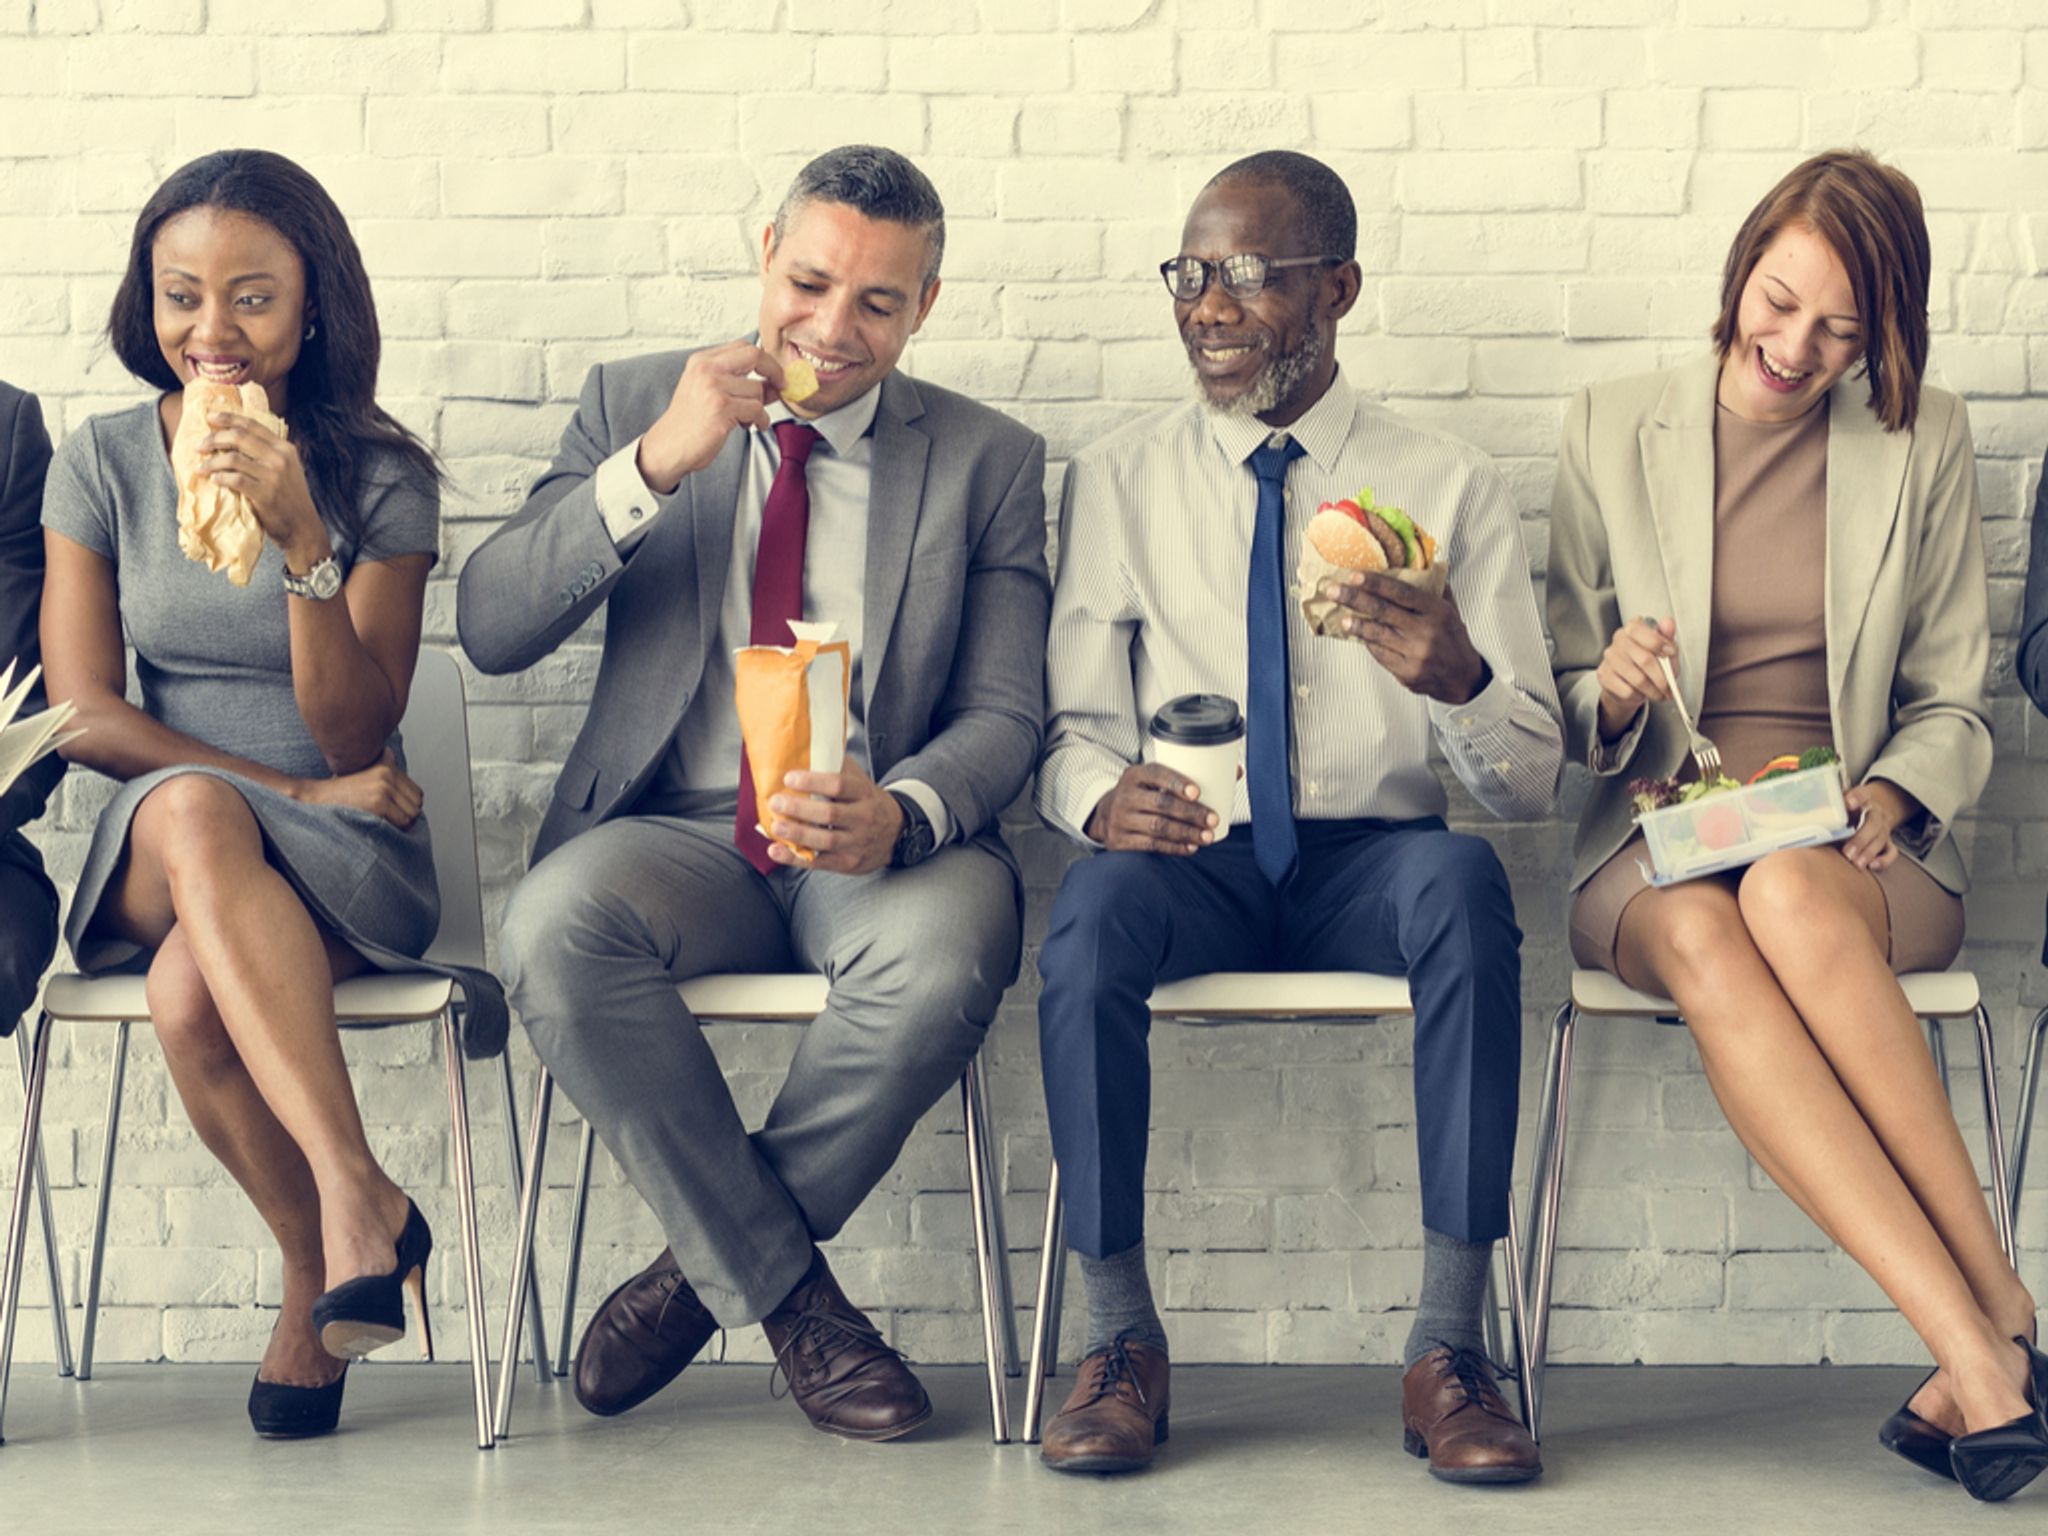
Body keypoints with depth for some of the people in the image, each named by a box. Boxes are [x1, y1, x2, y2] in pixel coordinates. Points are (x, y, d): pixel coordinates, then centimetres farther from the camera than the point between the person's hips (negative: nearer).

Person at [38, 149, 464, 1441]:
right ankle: (360, 1204, -34)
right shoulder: (102, 465, 6)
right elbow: (86, 713, 1)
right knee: (194, 811, -37)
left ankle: (319, 1271, -18)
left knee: (191, 997, -36)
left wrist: (301, 542, -21)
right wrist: (291, 791, -10)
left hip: (346, 865, -2)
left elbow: (356, 734, -6)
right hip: (157, 858, 2)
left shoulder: (380, 481, 0)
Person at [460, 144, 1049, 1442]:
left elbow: (1005, 716, 2)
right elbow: (491, 630, -2)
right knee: (557, 926, -33)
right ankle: (785, 1290, -17)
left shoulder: (990, 461, 8)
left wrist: (900, 814, -22)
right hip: (675, 836, 1)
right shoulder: (634, 404, 9)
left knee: (950, 945, -35)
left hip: (880, 842, 0)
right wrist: (654, 464, -15)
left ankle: (705, 1266, -12)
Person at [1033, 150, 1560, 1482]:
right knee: (1098, 903, -34)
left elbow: (1535, 782, 0)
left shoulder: (1453, 488, 6)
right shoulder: (1117, 481, 10)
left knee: (1464, 879, -35)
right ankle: (1123, 1341, -22)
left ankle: (1450, 1348, -29)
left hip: (1373, 869, 0)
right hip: (1188, 864, 1)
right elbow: (1075, 724, 6)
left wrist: (1460, 681, -24)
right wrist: (1099, 793, -19)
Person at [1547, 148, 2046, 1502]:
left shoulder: (1923, 442, 8)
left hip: (1855, 846, 0)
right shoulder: (1614, 430, 8)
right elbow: (1561, 703, 11)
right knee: (1704, 940, -38)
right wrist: (1612, 692, -13)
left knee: (1790, 894, -39)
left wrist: (1886, 797, -10)